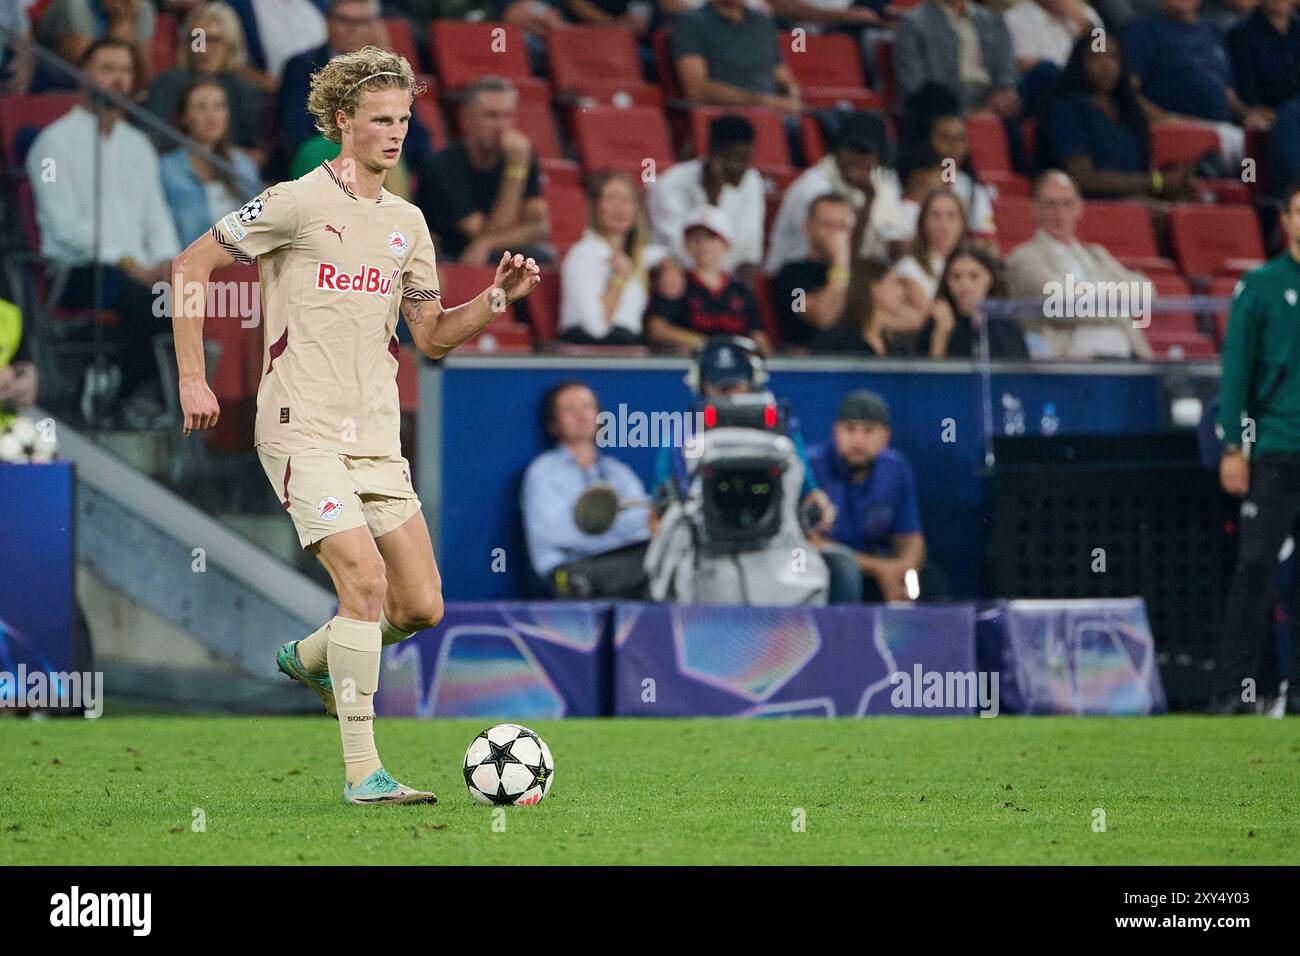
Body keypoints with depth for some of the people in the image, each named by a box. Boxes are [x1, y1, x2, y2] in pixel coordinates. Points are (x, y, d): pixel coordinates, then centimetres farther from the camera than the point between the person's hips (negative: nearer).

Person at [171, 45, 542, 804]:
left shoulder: (407, 223, 12)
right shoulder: (297, 203, -7)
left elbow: (432, 335, 18)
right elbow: (190, 265, -2)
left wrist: (498, 298, 1)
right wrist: (192, 378, -6)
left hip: (377, 439, 7)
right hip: (303, 431, -6)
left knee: (422, 605, 0)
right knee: (366, 581, -20)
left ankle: (310, 658, 29)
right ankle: (362, 771, -14)